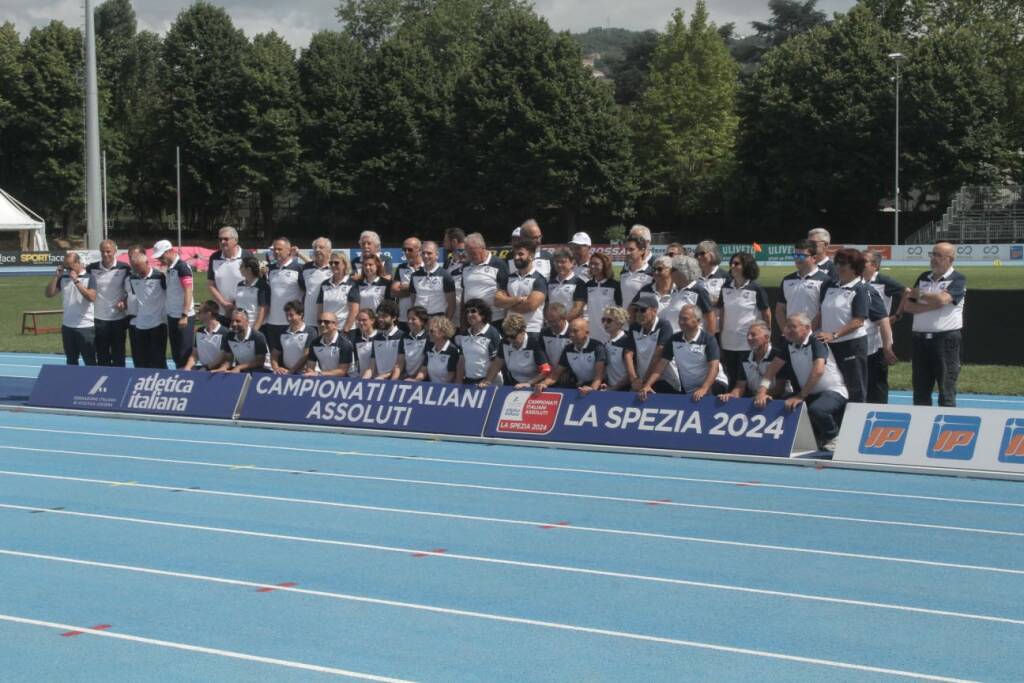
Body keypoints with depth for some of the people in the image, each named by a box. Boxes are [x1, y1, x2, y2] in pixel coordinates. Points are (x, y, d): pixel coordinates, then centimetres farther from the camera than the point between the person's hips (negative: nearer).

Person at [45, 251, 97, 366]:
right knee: (71, 362, 13)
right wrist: (56, 276, -6)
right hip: (67, 326, 5)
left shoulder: (89, 277, -8)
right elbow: (49, 294, 4)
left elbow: (92, 297, -22)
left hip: (86, 327, -5)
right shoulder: (63, 277, 7)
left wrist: (76, 281, -21)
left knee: (90, 362, 1)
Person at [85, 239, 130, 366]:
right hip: (99, 318, 1)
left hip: (119, 317, -1)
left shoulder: (124, 268, -4)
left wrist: (124, 302, -14)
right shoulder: (92, 269, 0)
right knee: (102, 355, 6)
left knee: (118, 354, 6)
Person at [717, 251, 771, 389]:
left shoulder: (756, 289, -8)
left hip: (749, 342, -5)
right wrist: (721, 331, 11)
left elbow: (766, 314, -3)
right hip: (728, 343, 5)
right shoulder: (726, 287, 5)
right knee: (731, 380, 11)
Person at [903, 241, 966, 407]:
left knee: (946, 393, -4)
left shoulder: (957, 279, -2)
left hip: (946, 339, -6)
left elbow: (942, 299, -19)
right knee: (920, 393, 9)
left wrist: (919, 295, -2)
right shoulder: (924, 278, 14)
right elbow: (908, 306, 7)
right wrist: (932, 305, -9)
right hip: (920, 339, 6)